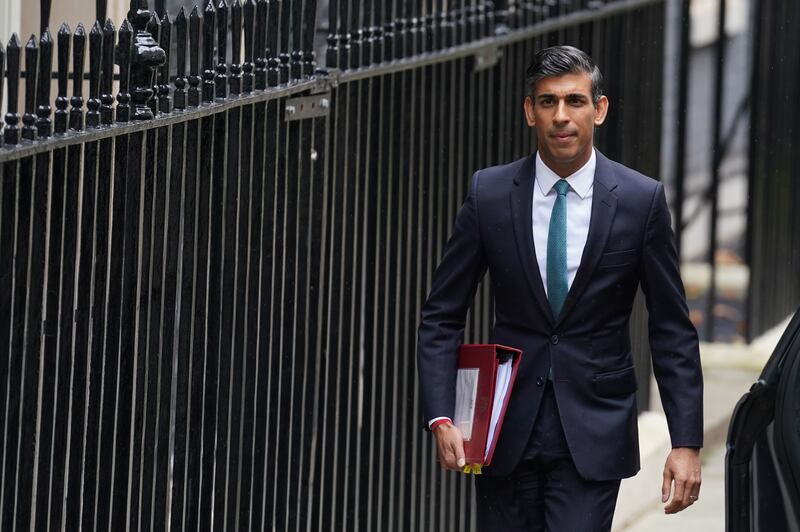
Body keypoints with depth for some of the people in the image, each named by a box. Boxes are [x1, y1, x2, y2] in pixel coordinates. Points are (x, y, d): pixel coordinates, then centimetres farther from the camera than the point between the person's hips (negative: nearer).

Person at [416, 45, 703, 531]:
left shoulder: (642, 200, -4)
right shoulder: (490, 194, -1)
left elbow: (672, 331, 0)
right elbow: (442, 316, 3)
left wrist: (687, 442, -5)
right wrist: (442, 419, -10)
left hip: (594, 431, -2)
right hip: (506, 429, 2)